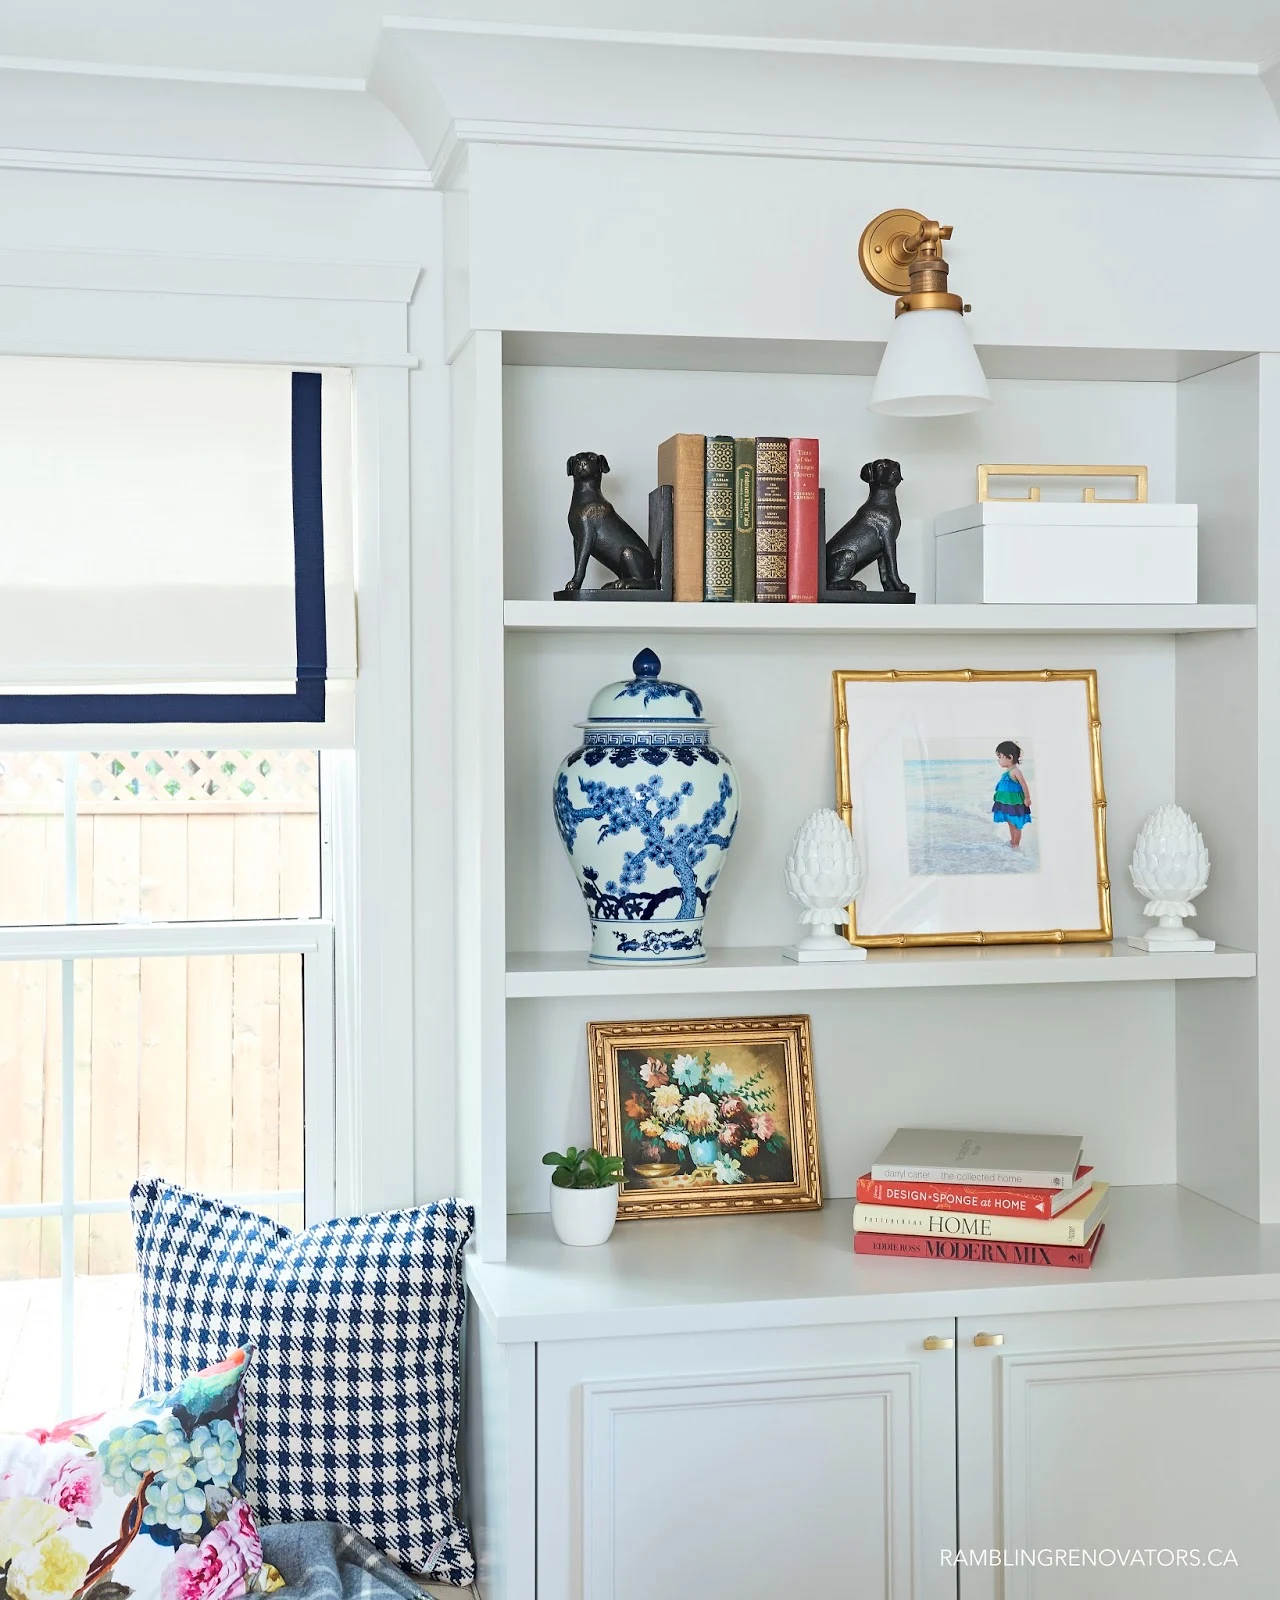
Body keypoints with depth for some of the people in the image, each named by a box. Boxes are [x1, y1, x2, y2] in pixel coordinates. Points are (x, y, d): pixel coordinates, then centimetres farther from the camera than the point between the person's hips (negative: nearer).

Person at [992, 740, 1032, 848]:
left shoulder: (1015, 771, -21)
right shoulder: (1007, 772, 7)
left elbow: (1024, 785, -20)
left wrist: (1027, 799, -16)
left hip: (1015, 803, -9)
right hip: (1007, 802, 9)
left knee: (1016, 824, 3)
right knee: (1011, 823, 20)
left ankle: (1016, 845, 13)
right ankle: (1012, 841, 32)